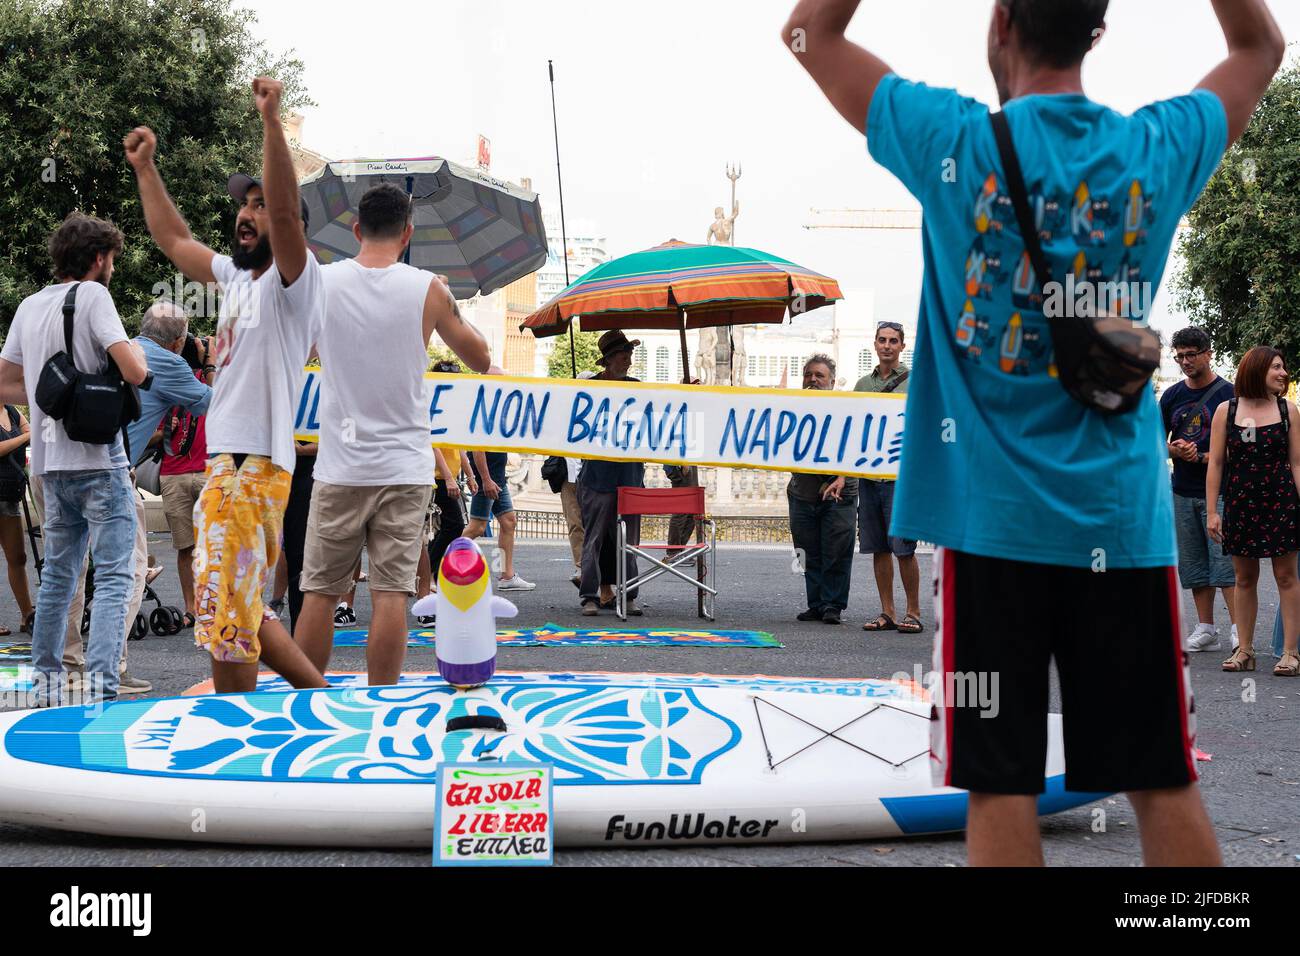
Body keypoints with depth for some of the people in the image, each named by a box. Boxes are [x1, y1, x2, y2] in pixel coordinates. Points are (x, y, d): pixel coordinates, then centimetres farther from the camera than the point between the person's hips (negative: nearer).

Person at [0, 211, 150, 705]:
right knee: (114, 577, -7)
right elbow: (135, 372, -17)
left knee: (57, 575, 16)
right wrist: (137, 349, 4)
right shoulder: (93, 296, -8)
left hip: (51, 463, 7)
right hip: (99, 459, -7)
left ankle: (46, 682, 23)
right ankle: (100, 684, -17)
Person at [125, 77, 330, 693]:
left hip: (253, 467, -10)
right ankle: (323, 697, 23)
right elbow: (174, 240, 31)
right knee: (239, 608, 16)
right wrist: (144, 168, 31)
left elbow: (286, 209, -25)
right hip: (225, 463, 10)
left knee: (225, 613, -8)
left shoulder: (293, 282, -7)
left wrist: (271, 120, -32)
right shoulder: (237, 277, 17)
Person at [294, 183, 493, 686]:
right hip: (404, 467, -1)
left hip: (340, 468, 1)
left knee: (319, 593, 8)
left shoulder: (320, 282, -1)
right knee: (391, 594, 0)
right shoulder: (429, 289, -3)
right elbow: (480, 358, 11)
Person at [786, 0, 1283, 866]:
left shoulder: (957, 144, -7)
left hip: (995, 518, -2)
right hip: (1124, 522, 3)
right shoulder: (1158, 150, 0)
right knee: (1164, 785, 8)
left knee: (1002, 790, 2)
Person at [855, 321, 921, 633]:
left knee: (903, 548, -7)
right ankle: (887, 613, 12)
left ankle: (913, 613, 1)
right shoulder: (863, 384, 16)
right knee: (878, 548, 6)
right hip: (868, 475, 5)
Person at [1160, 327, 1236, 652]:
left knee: (1224, 560, -11)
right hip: (1183, 491, 5)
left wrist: (1202, 457, -16)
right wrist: (1176, 450, -4)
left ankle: (1239, 629, -11)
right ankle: (1206, 630, 12)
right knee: (1194, 563, 7)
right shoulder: (1172, 395, 13)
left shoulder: (1227, 393, -2)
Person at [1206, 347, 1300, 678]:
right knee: (1244, 578, 7)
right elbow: (1216, 464, 2)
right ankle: (1244, 650, 15)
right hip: (1241, 504, 1)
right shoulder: (1226, 410, 2)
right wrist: (1212, 511, -2)